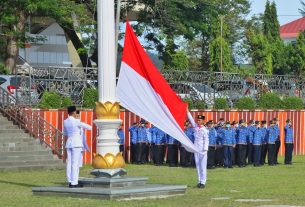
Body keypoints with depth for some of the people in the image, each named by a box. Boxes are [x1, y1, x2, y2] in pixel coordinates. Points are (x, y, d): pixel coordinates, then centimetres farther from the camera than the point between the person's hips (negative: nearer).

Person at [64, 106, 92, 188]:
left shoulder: (65, 122, 8)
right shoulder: (76, 121, -13)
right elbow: (88, 127, -3)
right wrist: (90, 127, 20)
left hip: (69, 143, 7)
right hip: (76, 143, -7)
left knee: (69, 163, 6)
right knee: (75, 163, -7)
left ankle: (70, 182, 6)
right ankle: (74, 183, -10)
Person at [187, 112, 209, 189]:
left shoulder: (205, 130, -7)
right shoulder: (195, 127, 7)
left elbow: (206, 140, -8)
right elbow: (191, 119, 10)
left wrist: (205, 149, -17)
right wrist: (187, 111, 6)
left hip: (202, 150, -5)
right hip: (196, 149, 5)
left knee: (203, 166, -5)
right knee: (198, 166, 7)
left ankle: (203, 182, -6)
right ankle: (199, 181, 12)